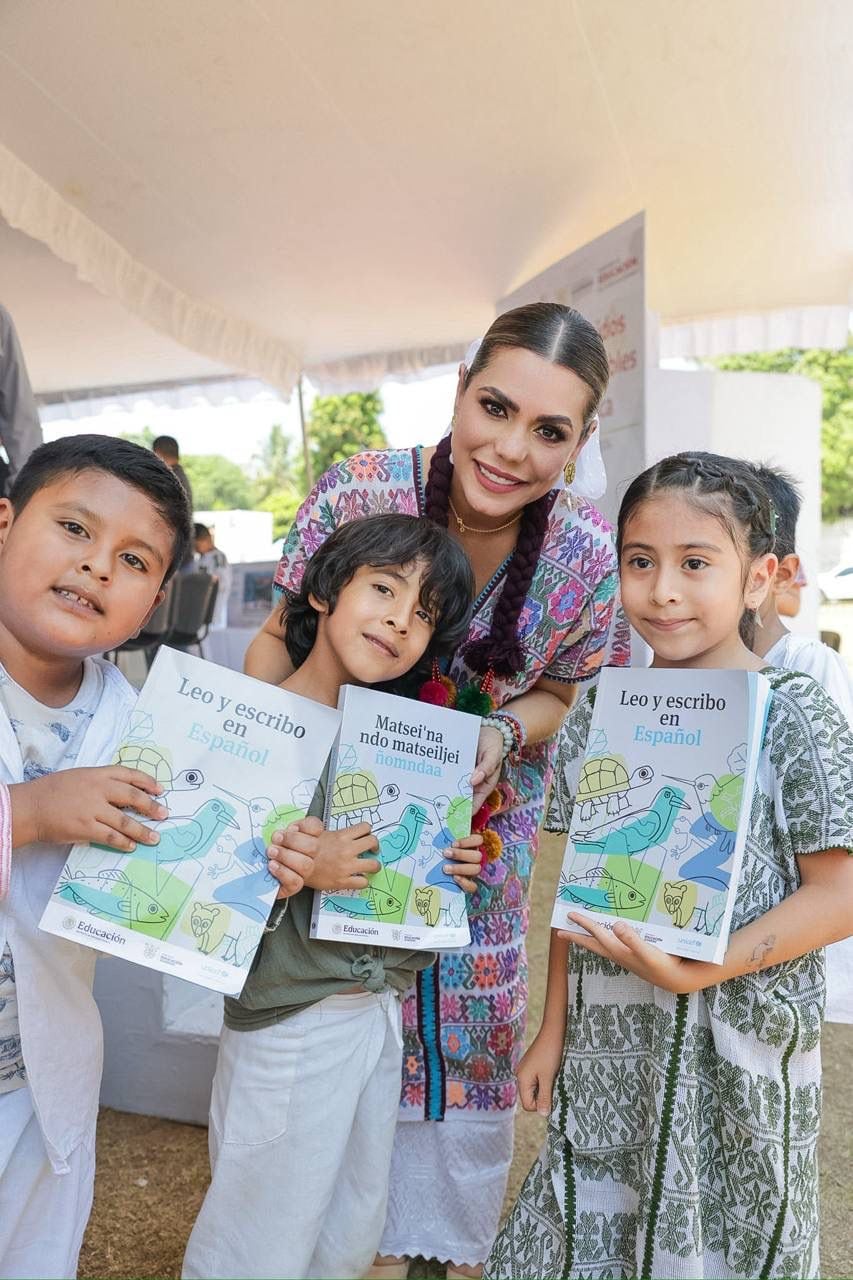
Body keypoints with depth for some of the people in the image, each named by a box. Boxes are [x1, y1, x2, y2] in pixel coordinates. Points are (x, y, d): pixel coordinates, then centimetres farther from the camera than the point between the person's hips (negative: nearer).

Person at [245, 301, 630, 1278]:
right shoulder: (358, 492, -25)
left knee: (477, 1027, 15)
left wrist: (503, 734, -25)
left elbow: (558, 694, -4)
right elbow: (280, 639, -11)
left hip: (487, 815, 1)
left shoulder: (590, 556, -21)